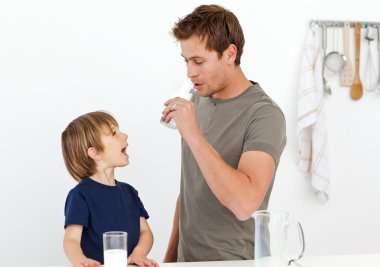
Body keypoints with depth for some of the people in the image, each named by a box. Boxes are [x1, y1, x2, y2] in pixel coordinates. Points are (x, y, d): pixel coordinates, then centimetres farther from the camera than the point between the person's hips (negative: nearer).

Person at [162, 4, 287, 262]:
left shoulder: (264, 115, -19)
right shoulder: (199, 101, 4)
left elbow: (244, 204, -31)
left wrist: (192, 134, -30)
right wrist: (171, 255, 12)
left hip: (233, 262, -6)